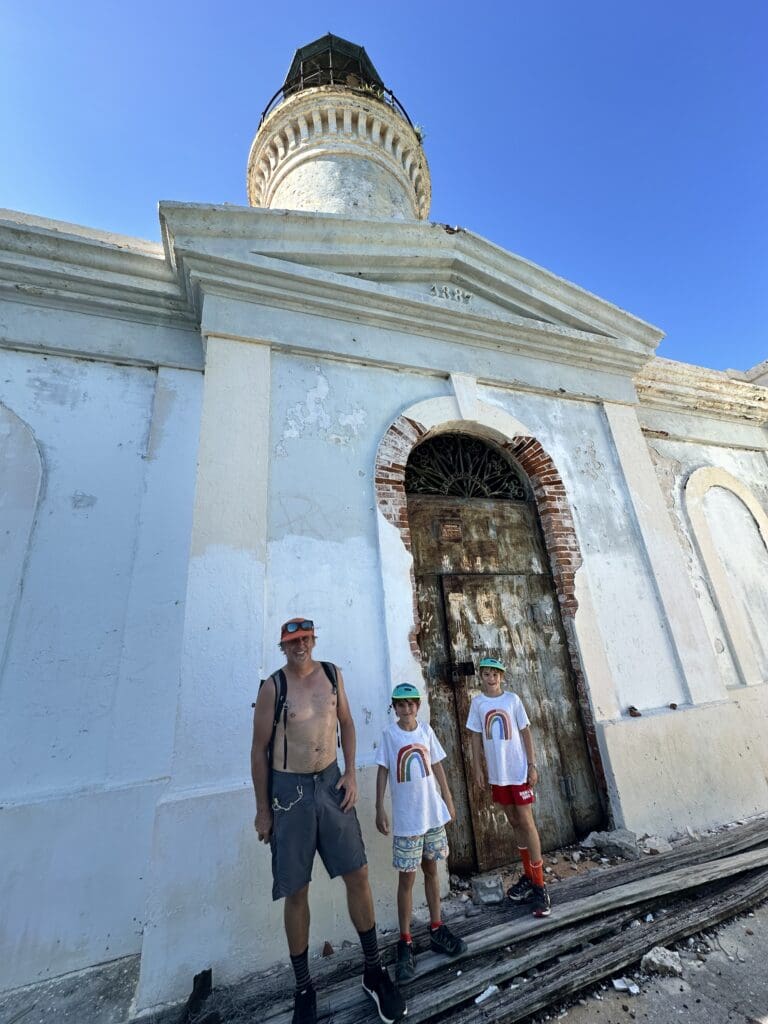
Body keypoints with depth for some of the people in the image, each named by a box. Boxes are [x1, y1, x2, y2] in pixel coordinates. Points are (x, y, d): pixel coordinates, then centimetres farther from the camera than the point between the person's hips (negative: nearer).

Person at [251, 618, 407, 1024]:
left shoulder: (331, 673, -3)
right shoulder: (273, 686, -14)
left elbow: (346, 723, 7)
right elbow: (259, 749, -6)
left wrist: (350, 774, 1)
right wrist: (262, 809, -1)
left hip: (330, 781, 3)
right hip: (289, 789, -3)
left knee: (357, 874, 8)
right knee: (296, 892, 9)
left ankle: (374, 971, 31)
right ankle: (303, 987, 33)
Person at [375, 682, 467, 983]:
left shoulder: (426, 730, -2)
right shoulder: (389, 734, -12)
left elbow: (437, 767, 7)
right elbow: (383, 772, -7)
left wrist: (448, 799, 10)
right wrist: (379, 808, -9)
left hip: (433, 814, 4)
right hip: (406, 819, -3)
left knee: (431, 870, 18)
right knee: (407, 878, 5)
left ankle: (437, 930, 36)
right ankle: (405, 944, 22)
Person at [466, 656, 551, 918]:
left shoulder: (513, 699, -8)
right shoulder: (477, 703, -3)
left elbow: (525, 732, -3)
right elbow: (476, 737, 3)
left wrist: (532, 765, -6)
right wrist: (478, 768, 2)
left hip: (519, 770, -3)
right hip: (497, 773, 3)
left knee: (526, 822, -1)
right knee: (514, 822, 16)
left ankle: (539, 885, 12)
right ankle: (528, 876, 32)